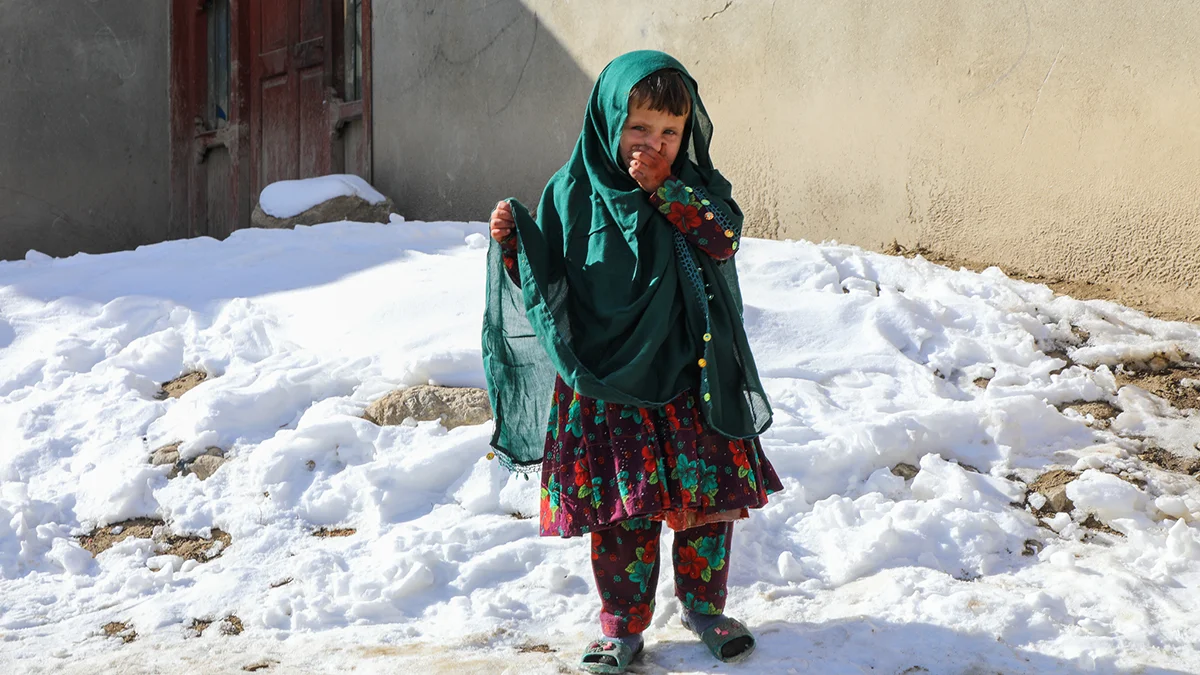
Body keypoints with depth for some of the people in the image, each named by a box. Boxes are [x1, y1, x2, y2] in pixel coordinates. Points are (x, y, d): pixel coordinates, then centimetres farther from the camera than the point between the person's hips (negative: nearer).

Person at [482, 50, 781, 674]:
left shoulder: (694, 186, 1)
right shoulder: (573, 191, -2)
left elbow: (724, 238, -17)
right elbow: (546, 284, 2)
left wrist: (664, 188, -21)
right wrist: (514, 242, -15)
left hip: (689, 380, 1)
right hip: (605, 382, -1)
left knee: (709, 496, 7)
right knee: (618, 512, 3)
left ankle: (703, 605, 29)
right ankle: (623, 625, 21)